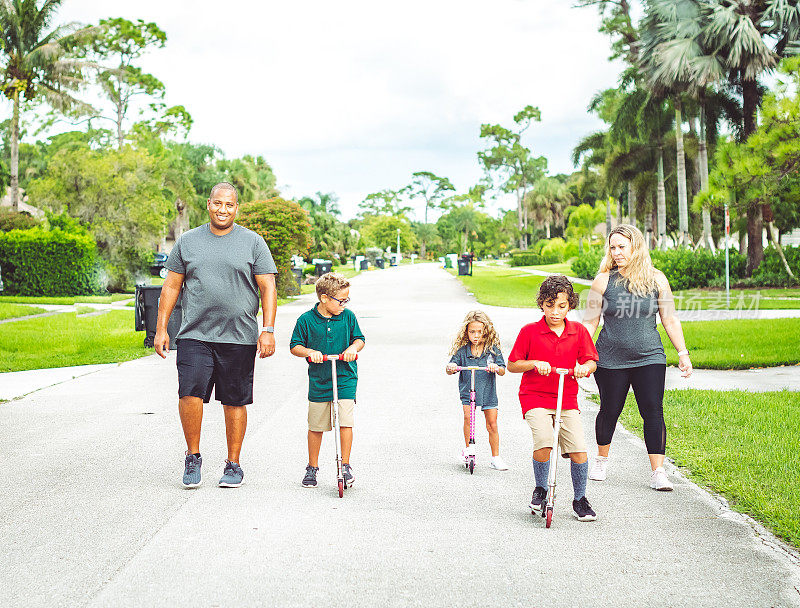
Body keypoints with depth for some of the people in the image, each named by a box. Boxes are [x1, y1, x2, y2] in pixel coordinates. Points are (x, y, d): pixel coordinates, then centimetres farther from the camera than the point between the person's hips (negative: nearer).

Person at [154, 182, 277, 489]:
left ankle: (233, 465, 17)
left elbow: (268, 288, 2)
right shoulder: (187, 241, 10)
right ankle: (193, 458, 6)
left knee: (235, 401, 4)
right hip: (194, 335, 1)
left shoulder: (253, 242, 5)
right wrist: (161, 329, 6)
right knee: (190, 393, -13)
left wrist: (268, 330, -8)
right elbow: (171, 286, 12)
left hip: (239, 337, -1)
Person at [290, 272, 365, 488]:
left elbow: (359, 338, 9)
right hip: (318, 381, 0)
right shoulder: (306, 320, -5)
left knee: (345, 421, -11)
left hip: (345, 379, 0)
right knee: (316, 426, 7)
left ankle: (345, 465, 4)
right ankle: (312, 467, 24)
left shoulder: (348, 316, 1)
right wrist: (310, 352, -18)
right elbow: (295, 346, 0)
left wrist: (353, 348, -12)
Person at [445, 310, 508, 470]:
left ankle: (495, 458, 16)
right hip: (467, 391, 0)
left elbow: (503, 370, -8)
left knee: (492, 424, 4)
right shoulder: (462, 350, -5)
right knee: (468, 416, -21)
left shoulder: (492, 349, -5)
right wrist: (450, 367, -27)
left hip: (488, 391, 1)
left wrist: (496, 367, -30)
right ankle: (467, 448, -2)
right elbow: (450, 368, -4)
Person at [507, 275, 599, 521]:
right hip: (535, 397, -2)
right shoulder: (529, 331, -3)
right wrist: (535, 364, -17)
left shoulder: (578, 331, 4)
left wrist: (584, 367, -14)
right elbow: (512, 365, 1)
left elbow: (591, 361, 9)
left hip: (567, 400, 2)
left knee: (579, 451, -10)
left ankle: (580, 499, 14)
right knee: (543, 442, -26)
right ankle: (540, 490, 1)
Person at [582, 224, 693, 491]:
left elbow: (670, 320, 9)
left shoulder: (656, 279, 2)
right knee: (609, 411, 8)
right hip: (610, 360, 0)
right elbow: (589, 322, 3)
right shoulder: (604, 281, -1)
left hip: (649, 358, 0)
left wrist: (683, 353, 6)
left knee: (653, 412, -7)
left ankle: (658, 472, -2)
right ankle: (602, 459, 32)